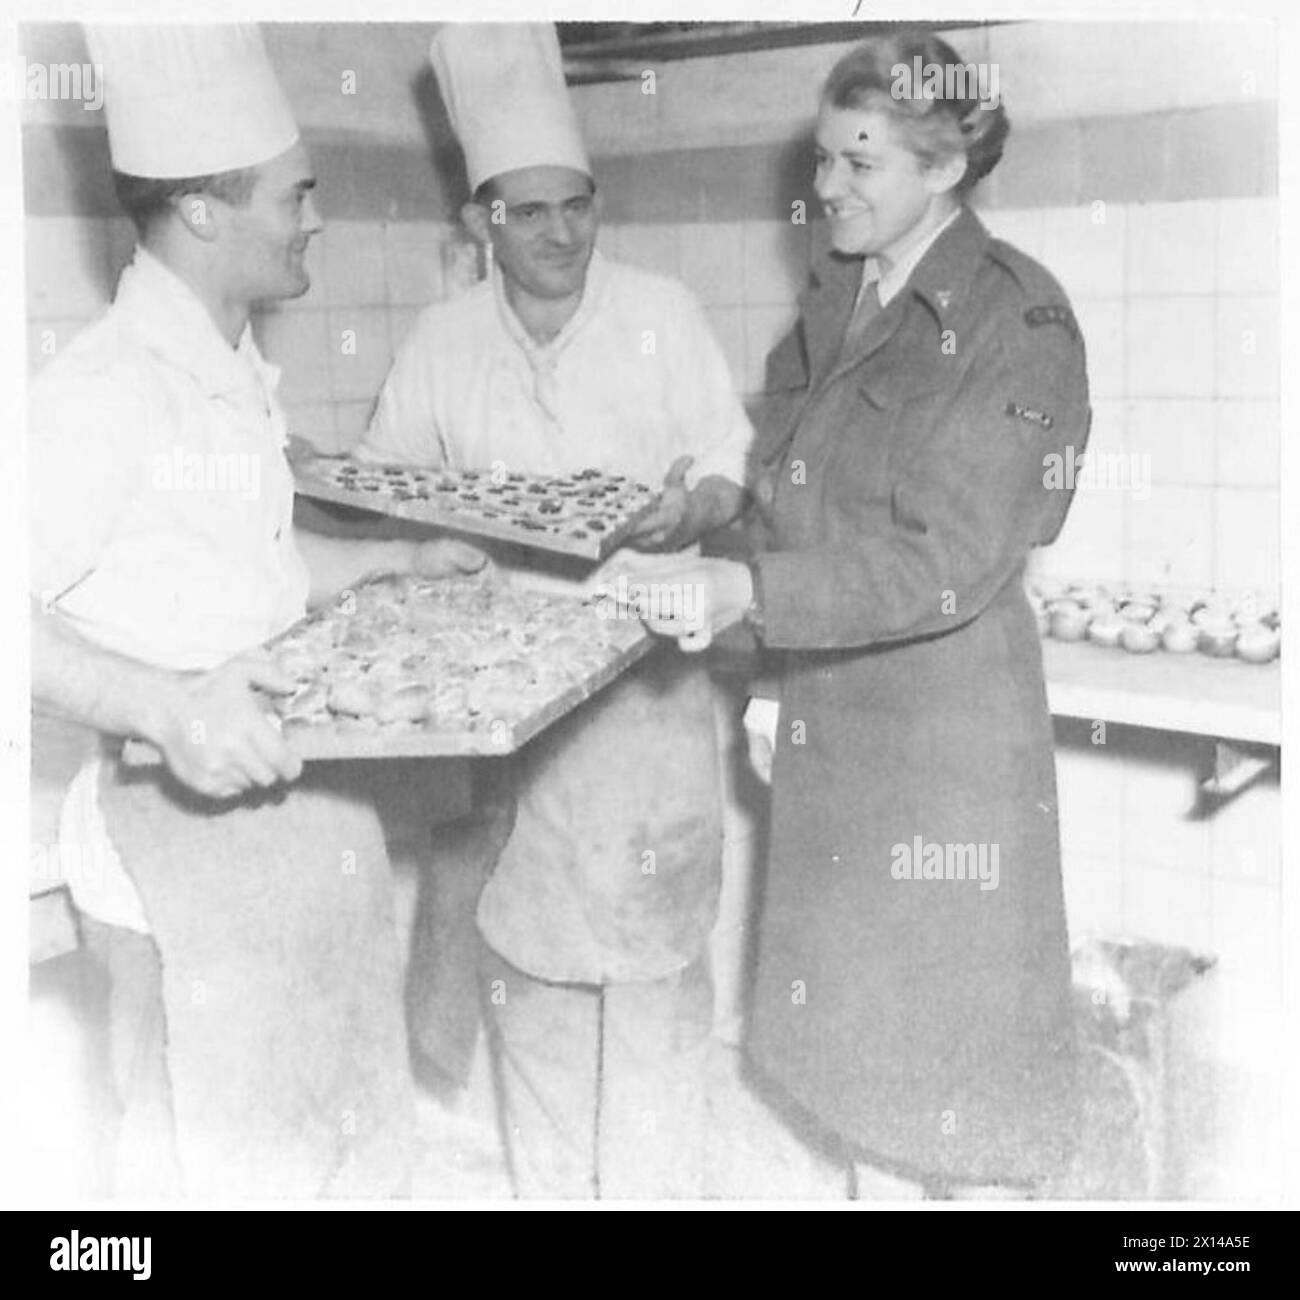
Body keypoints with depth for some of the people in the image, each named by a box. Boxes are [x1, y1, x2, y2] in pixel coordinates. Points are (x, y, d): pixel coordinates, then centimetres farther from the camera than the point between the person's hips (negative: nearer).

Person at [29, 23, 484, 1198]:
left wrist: (398, 561, 22)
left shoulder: (237, 373, 11)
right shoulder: (106, 392, -20)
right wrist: (165, 706, -39)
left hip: (300, 798, 9)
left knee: (346, 1128, 21)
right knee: (221, 1159, 7)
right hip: (185, 825, -9)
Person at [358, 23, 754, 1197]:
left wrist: (694, 506, -20)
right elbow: (385, 481, 13)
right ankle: (547, 1185, 28)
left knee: (649, 947, 0)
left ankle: (650, 1185, 17)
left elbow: (731, 466, 0)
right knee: (523, 943, 10)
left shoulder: (662, 314, -1)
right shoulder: (443, 342, 6)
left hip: (641, 684, -2)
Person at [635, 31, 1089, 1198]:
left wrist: (749, 593, -28)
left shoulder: (1016, 321, -14)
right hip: (826, 717, 7)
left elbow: (948, 564, -21)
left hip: (946, 724, -7)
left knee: (958, 1037, 7)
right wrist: (780, 676, 11)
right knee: (855, 1027, 19)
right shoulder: (834, 300, 8)